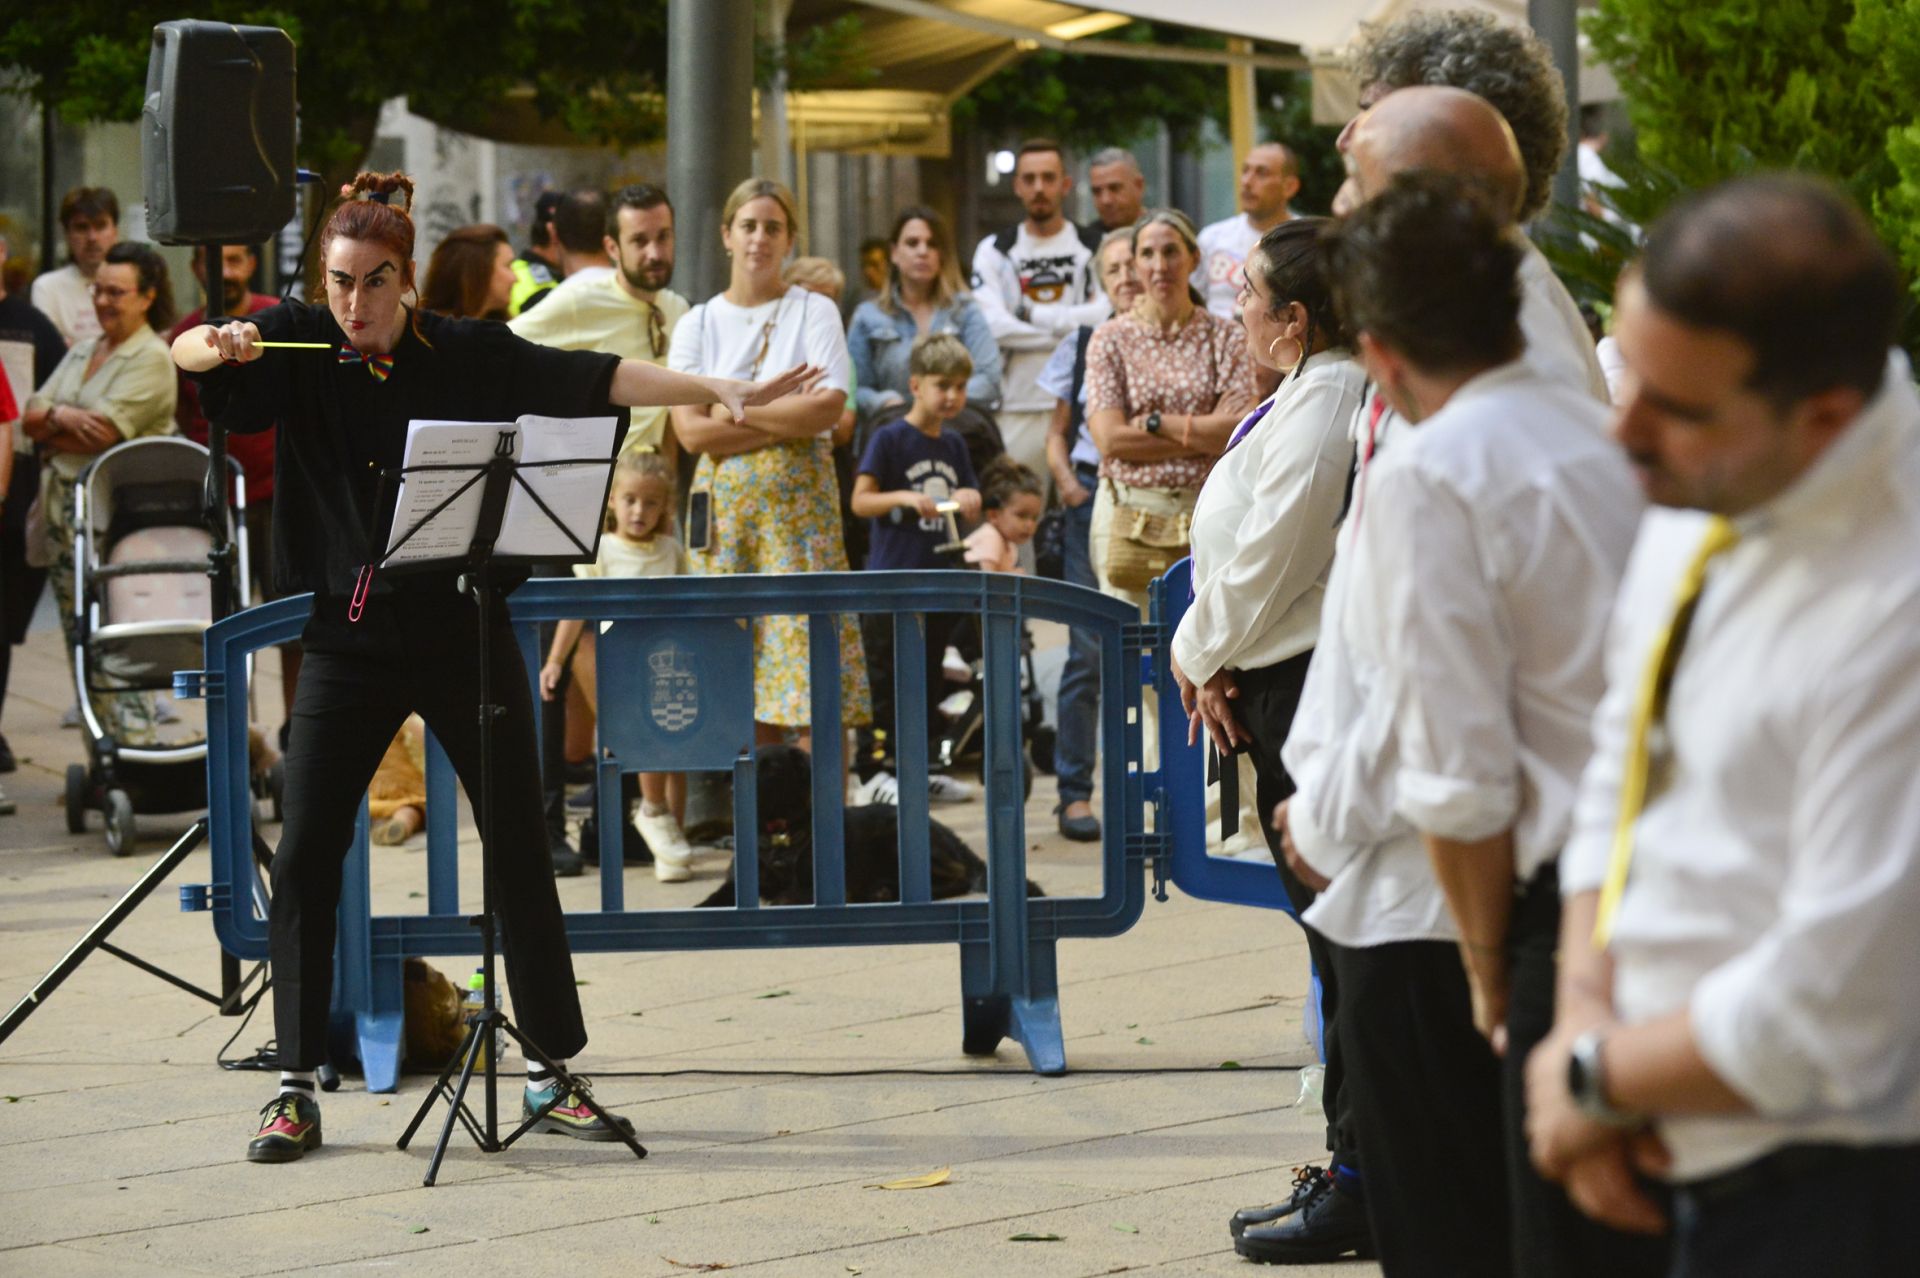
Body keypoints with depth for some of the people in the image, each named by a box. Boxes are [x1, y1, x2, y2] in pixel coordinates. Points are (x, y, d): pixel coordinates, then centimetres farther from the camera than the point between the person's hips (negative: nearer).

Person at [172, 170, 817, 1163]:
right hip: (349, 635, 0)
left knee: (520, 853, 5)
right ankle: (296, 1087, 6)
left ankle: (550, 1073, 17)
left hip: (463, 633, 0)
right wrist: (217, 346, -35)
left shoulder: (469, 354, -2)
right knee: (304, 857, -4)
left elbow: (595, 379, -6)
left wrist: (719, 392, -15)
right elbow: (183, 354, -12)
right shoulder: (297, 344, -1)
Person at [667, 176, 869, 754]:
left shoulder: (814, 312, 5)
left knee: (807, 638, -9)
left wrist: (736, 411, -6)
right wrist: (789, 421, -8)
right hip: (724, 500, 2)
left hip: (799, 496, -2)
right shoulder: (698, 324, 10)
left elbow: (829, 407, -9)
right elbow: (690, 431, -2)